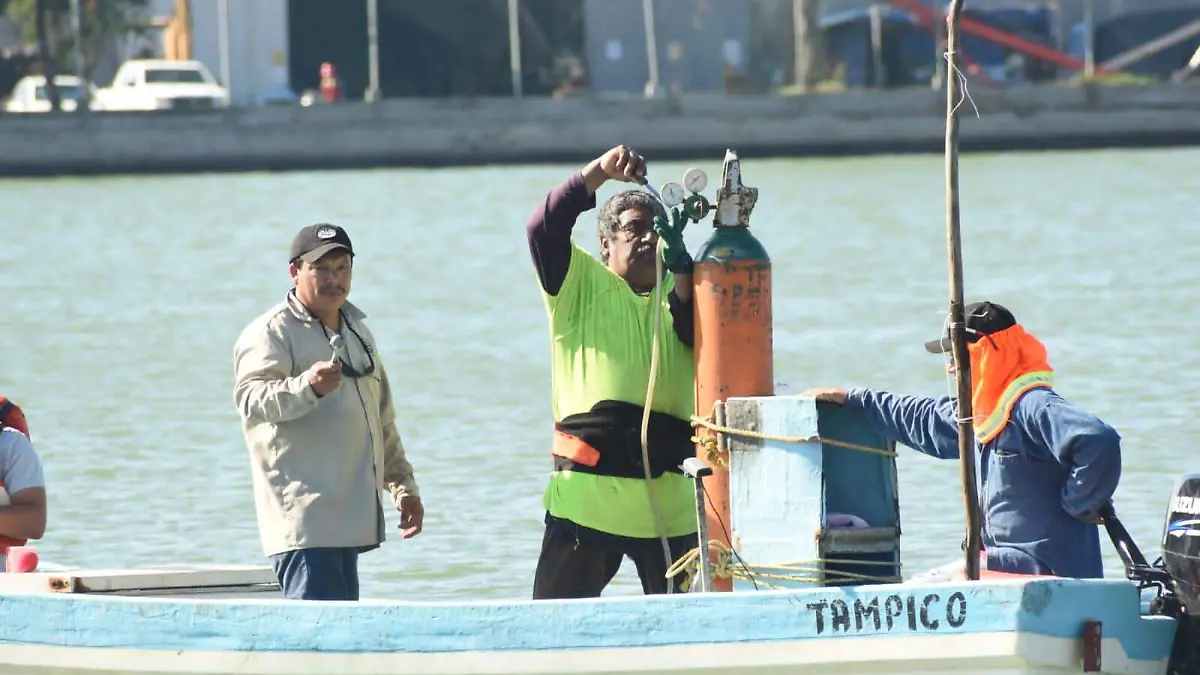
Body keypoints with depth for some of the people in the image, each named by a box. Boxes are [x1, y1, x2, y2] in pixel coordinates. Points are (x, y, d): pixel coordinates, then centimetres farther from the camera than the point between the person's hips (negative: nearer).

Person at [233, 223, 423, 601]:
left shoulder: (357, 332, 23)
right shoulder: (270, 334, -4)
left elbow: (382, 420, 32)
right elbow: (252, 400, -23)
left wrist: (403, 485, 28)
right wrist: (309, 386, -40)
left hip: (350, 519, 8)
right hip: (304, 520, -8)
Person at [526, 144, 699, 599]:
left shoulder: (675, 292, 16)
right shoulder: (581, 283, 9)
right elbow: (543, 229, -7)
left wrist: (681, 265, -15)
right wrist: (599, 173, -13)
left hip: (669, 498, 3)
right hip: (588, 491, -3)